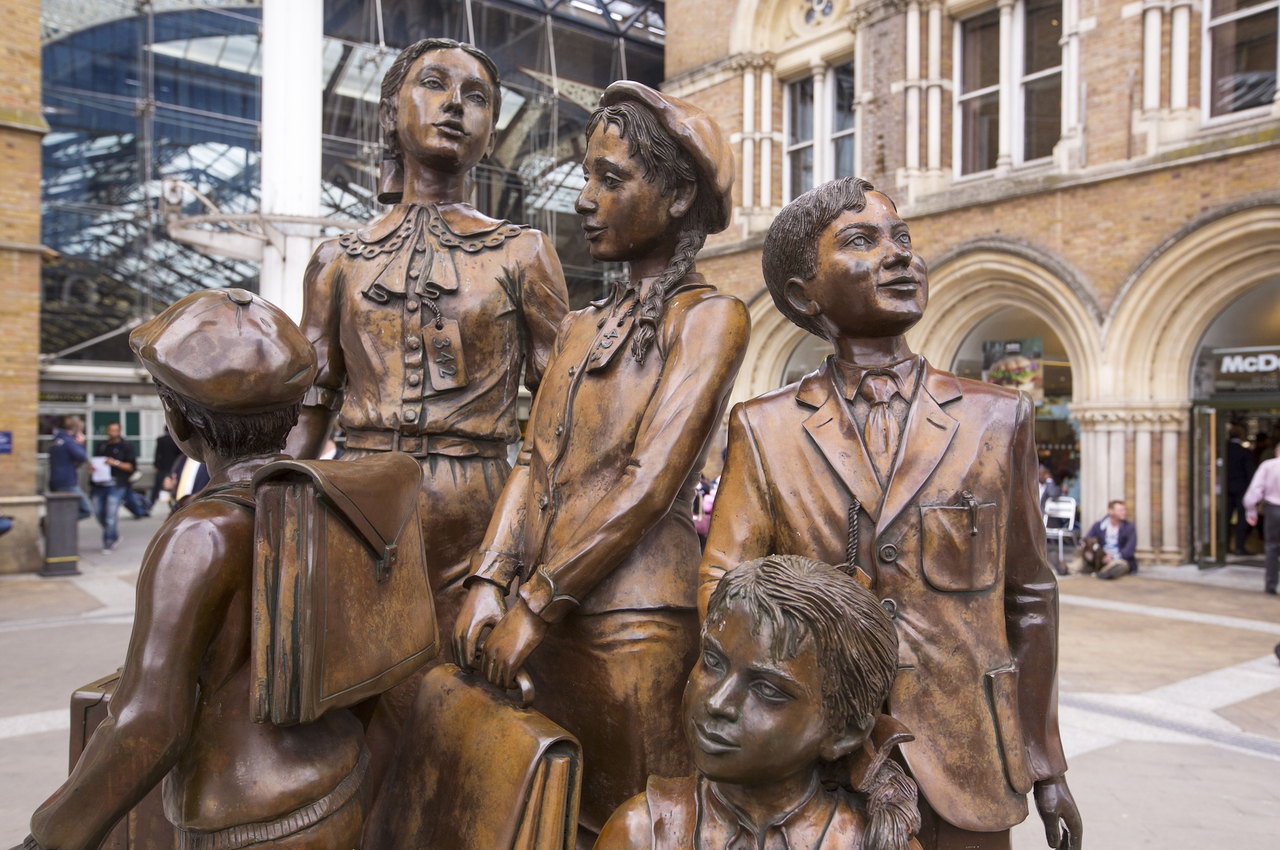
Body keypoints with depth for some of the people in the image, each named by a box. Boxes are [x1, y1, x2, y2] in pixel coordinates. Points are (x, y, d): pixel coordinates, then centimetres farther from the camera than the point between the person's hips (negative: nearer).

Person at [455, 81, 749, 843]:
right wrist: (489, 583, -6)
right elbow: (534, 464, 8)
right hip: (555, 620, 7)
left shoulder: (709, 316, -6)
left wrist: (537, 604, -14)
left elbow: (651, 481, -15)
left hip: (634, 615, -6)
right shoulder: (583, 328, 16)